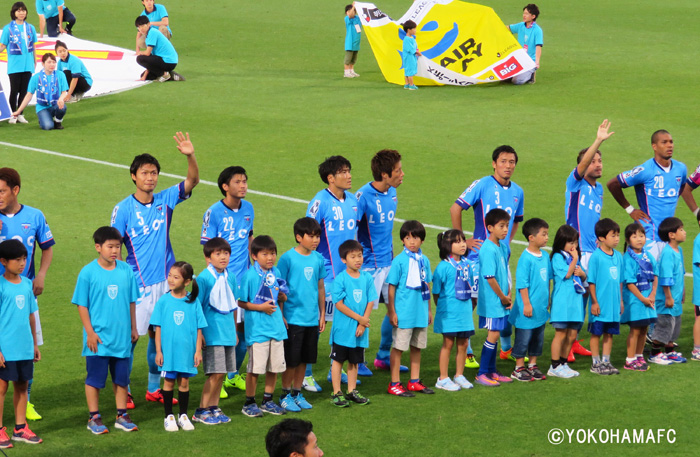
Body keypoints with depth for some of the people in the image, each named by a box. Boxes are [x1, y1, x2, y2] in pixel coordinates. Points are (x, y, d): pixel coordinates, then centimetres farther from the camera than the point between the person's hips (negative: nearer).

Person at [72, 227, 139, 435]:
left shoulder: (126, 271, 1)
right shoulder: (88, 272, -8)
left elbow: (132, 302, 10)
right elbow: (82, 305, -5)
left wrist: (133, 328, 11)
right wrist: (90, 332, -10)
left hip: (122, 336, 3)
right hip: (98, 337, -3)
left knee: (121, 377, 12)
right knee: (95, 378, 3)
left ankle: (122, 415, 22)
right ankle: (94, 418, 13)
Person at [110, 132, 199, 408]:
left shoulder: (165, 200, 3)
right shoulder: (124, 209, -6)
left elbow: (192, 181, -6)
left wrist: (190, 156, -24)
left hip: (165, 279, 4)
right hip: (137, 282, -4)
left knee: (159, 334, 11)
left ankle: (154, 389, 22)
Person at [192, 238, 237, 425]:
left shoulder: (230, 278, 9)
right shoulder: (203, 278, -11)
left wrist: (235, 331, 20)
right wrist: (199, 333, -12)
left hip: (228, 333, 6)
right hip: (212, 333, -6)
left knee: (222, 373, 9)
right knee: (215, 373, -7)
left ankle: (213, 407, 20)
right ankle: (201, 411, 3)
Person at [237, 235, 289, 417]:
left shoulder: (276, 273, 8)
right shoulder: (250, 275, -9)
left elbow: (283, 298, 19)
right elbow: (240, 302, -9)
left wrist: (282, 296, -4)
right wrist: (260, 307, -17)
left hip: (276, 326, 6)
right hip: (257, 328, -6)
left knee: (274, 367, 10)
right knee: (255, 368, -2)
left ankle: (268, 400, 24)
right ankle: (249, 403, 11)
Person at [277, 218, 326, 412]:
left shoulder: (318, 259, 6)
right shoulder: (288, 258, -9)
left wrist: (322, 315, 15)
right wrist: (281, 317, -9)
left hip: (312, 319, 5)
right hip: (293, 318, -5)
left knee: (304, 359, 12)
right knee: (291, 360, 1)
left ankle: (297, 393, 23)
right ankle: (286, 395, 14)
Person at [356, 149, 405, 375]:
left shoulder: (392, 193, 6)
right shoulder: (363, 196, -18)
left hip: (388, 262, 8)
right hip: (369, 264, -8)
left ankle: (384, 356, 25)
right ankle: (357, 361, 12)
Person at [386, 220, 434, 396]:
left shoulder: (424, 260, 6)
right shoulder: (399, 261, -10)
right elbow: (391, 287, -8)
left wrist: (429, 309, 15)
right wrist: (392, 311, -10)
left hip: (421, 312, 6)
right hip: (403, 313, -6)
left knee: (417, 346, 14)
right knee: (399, 347, 1)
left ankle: (415, 381, 24)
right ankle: (394, 384, 8)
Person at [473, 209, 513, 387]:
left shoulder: (502, 246, 9)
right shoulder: (488, 249, -18)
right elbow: (490, 278, -20)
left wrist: (508, 295, 7)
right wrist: (503, 297, -11)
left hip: (501, 300, 8)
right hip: (491, 301, -8)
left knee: (495, 335, 12)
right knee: (493, 334, -7)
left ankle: (491, 372, 20)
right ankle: (482, 374, -1)